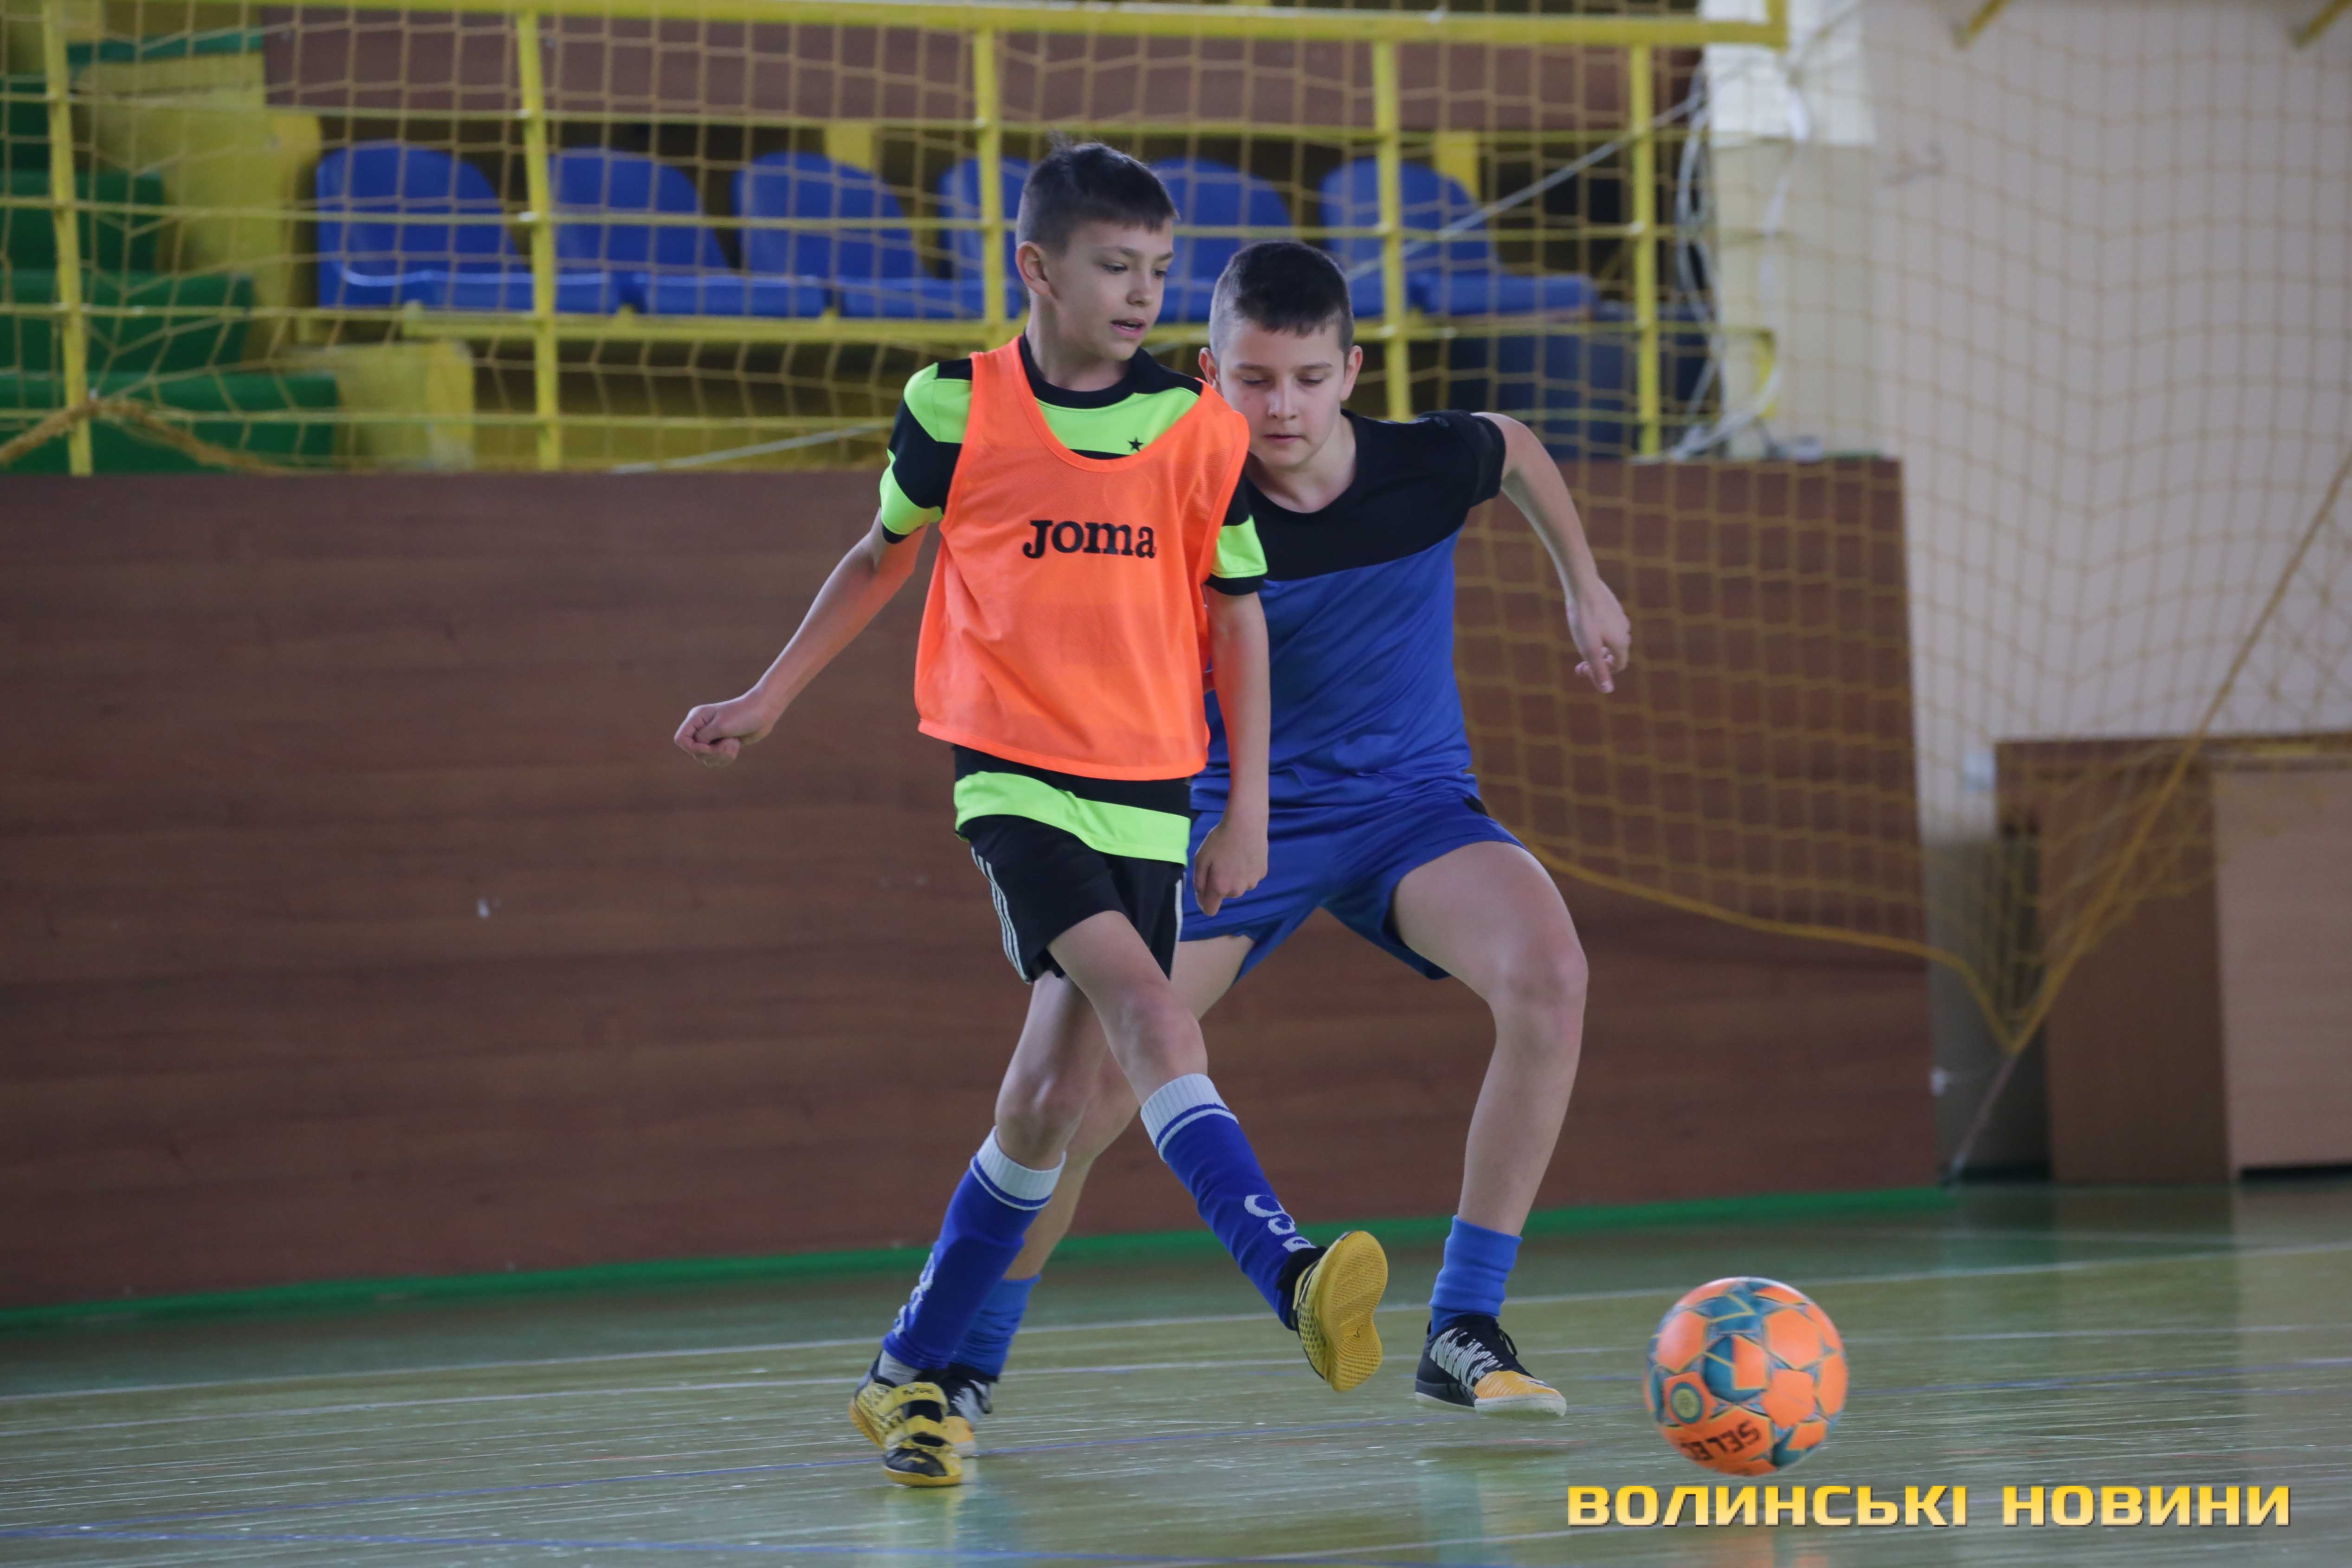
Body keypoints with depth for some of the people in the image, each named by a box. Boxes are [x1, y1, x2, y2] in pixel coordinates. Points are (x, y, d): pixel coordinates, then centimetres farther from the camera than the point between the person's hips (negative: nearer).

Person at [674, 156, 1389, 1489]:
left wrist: (1247, 812, 6)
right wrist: (771, 698, 19)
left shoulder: (1202, 432, 1)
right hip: (1013, 769, -3)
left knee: (1052, 1099, 3)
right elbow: (884, 557, 15)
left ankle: (912, 1374, 15)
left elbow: (1238, 621, 9)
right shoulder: (955, 412, -2)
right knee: (1151, 1015, -25)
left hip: (1148, 796, 3)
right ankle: (1288, 1274, -37)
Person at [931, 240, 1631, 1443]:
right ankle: (963, 1353, 10)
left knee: (1548, 976, -27)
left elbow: (1517, 449, 11)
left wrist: (1585, 587, 20)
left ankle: (1464, 1331, -18)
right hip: (1240, 807, -1)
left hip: (1410, 797, 1)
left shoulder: (1431, 464, -14)